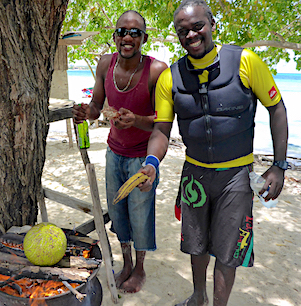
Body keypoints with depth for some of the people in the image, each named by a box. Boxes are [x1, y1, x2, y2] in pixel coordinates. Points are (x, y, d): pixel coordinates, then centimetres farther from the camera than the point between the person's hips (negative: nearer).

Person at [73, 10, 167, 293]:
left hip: (142, 155, -4)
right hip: (114, 151, 5)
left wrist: (135, 120, -39)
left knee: (140, 213, 6)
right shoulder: (105, 64, -7)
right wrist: (86, 113, -22)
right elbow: (96, 106, 1)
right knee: (116, 210, 14)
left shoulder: (157, 70, -22)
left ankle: (140, 270, 33)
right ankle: (126, 263, 38)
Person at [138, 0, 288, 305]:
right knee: (196, 244, 20)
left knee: (226, 252, 7)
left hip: (236, 173, -3)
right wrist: (152, 162, -24)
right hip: (195, 171, 3)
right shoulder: (169, 78, -5)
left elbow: (276, 109, -5)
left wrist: (279, 165, -7)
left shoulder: (245, 62, -12)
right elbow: (161, 129, -4)